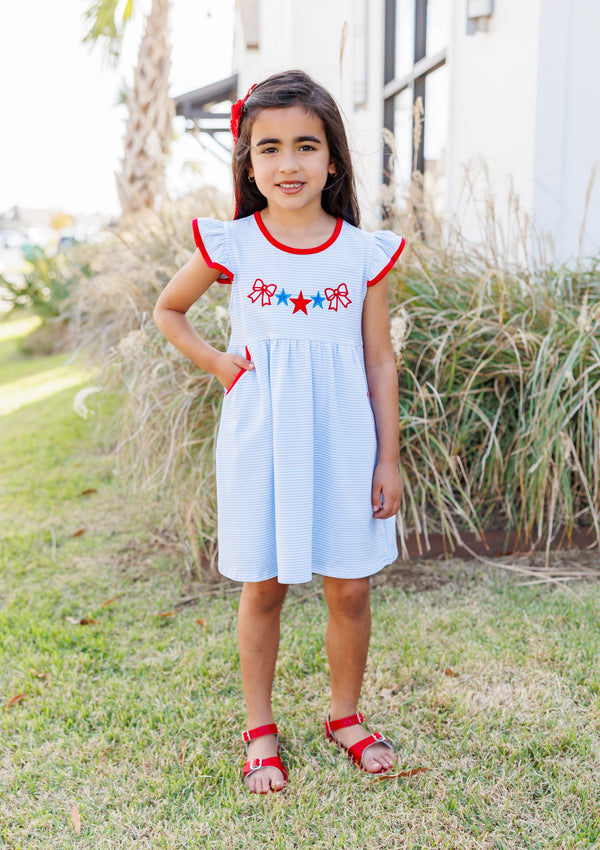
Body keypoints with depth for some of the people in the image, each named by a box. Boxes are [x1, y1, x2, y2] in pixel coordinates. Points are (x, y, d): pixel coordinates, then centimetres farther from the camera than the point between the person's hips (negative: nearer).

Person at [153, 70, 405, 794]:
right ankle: (260, 730, 27)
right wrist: (214, 364, 0)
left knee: (350, 590, 7)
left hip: (344, 443, 1)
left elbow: (380, 363, 3)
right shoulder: (230, 246, -3)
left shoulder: (363, 253, -1)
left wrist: (388, 460, 2)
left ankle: (345, 716, 31)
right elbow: (167, 310, 14)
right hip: (260, 443, -1)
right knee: (263, 589, 8)